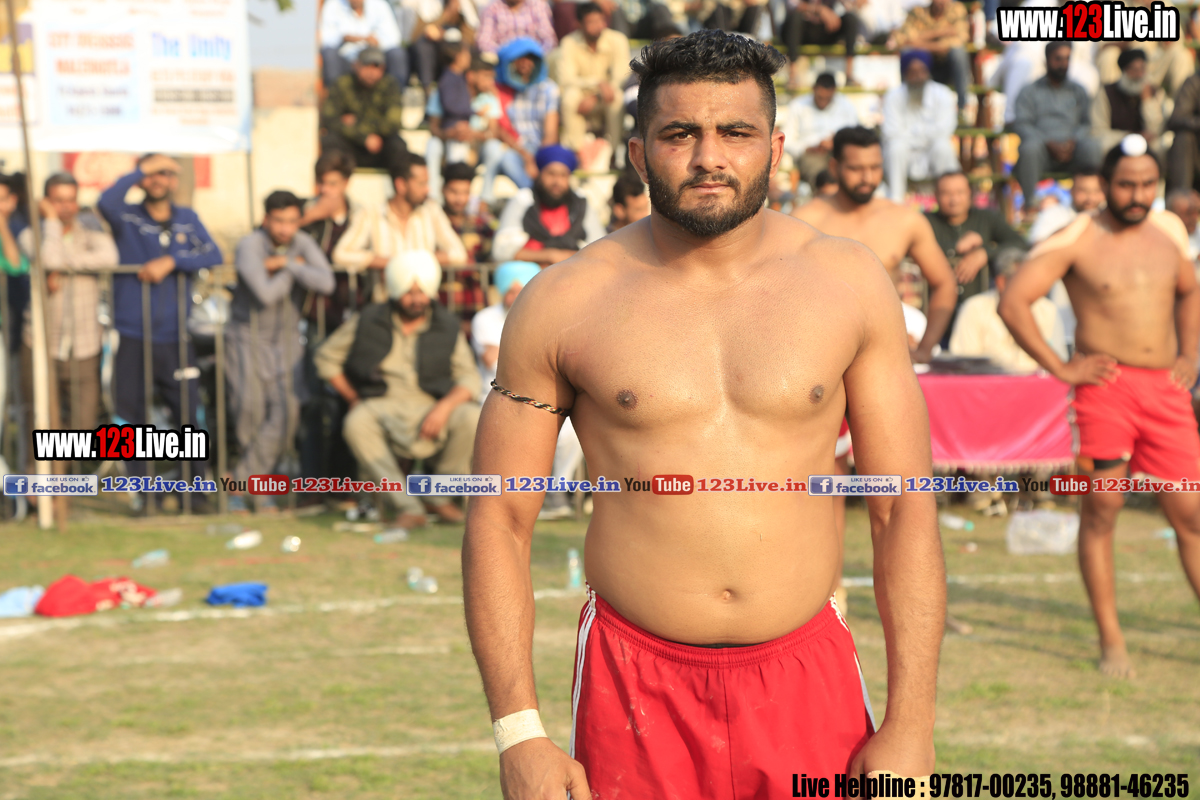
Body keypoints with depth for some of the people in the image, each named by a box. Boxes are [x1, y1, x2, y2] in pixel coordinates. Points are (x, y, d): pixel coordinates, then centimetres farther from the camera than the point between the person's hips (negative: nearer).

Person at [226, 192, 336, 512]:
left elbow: (326, 284, -17)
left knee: (283, 409, -12)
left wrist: (285, 264, -19)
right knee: (250, 406, -14)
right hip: (247, 336, -3)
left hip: (285, 340, 3)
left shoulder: (303, 243, -3)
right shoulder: (250, 246, -15)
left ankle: (242, 484, -8)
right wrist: (295, 268, -11)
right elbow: (266, 294, -25)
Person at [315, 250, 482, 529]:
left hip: (431, 409, 1)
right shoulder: (367, 322, 3)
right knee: (356, 424, -35)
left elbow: (468, 377, 1)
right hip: (383, 408, -1)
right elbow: (327, 357, 11)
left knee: (472, 418, -30)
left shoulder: (447, 326, 5)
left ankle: (441, 496, -6)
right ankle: (408, 507, -33)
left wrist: (446, 405, -19)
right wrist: (354, 399, 4)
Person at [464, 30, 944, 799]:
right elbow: (499, 522, 1)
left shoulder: (847, 285, 2)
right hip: (635, 689, -1)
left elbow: (905, 511, 2)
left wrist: (910, 725, -4)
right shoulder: (562, 305, -2)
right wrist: (518, 733, -6)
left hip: (808, 681, 1)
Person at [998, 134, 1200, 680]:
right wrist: (1060, 368, -8)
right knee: (1101, 510, -3)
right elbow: (1013, 302, -8)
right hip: (1106, 388, -4)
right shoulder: (1077, 240, -3)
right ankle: (1111, 642, 2)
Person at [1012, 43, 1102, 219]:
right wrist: (1050, 144, -17)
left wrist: (1072, 142, -12)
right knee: (1030, 147, -37)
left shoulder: (1078, 91, 22)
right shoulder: (1029, 92, 13)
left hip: (1070, 149, 2)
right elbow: (1022, 125, -1)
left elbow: (1086, 123, 11)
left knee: (1091, 147, -31)